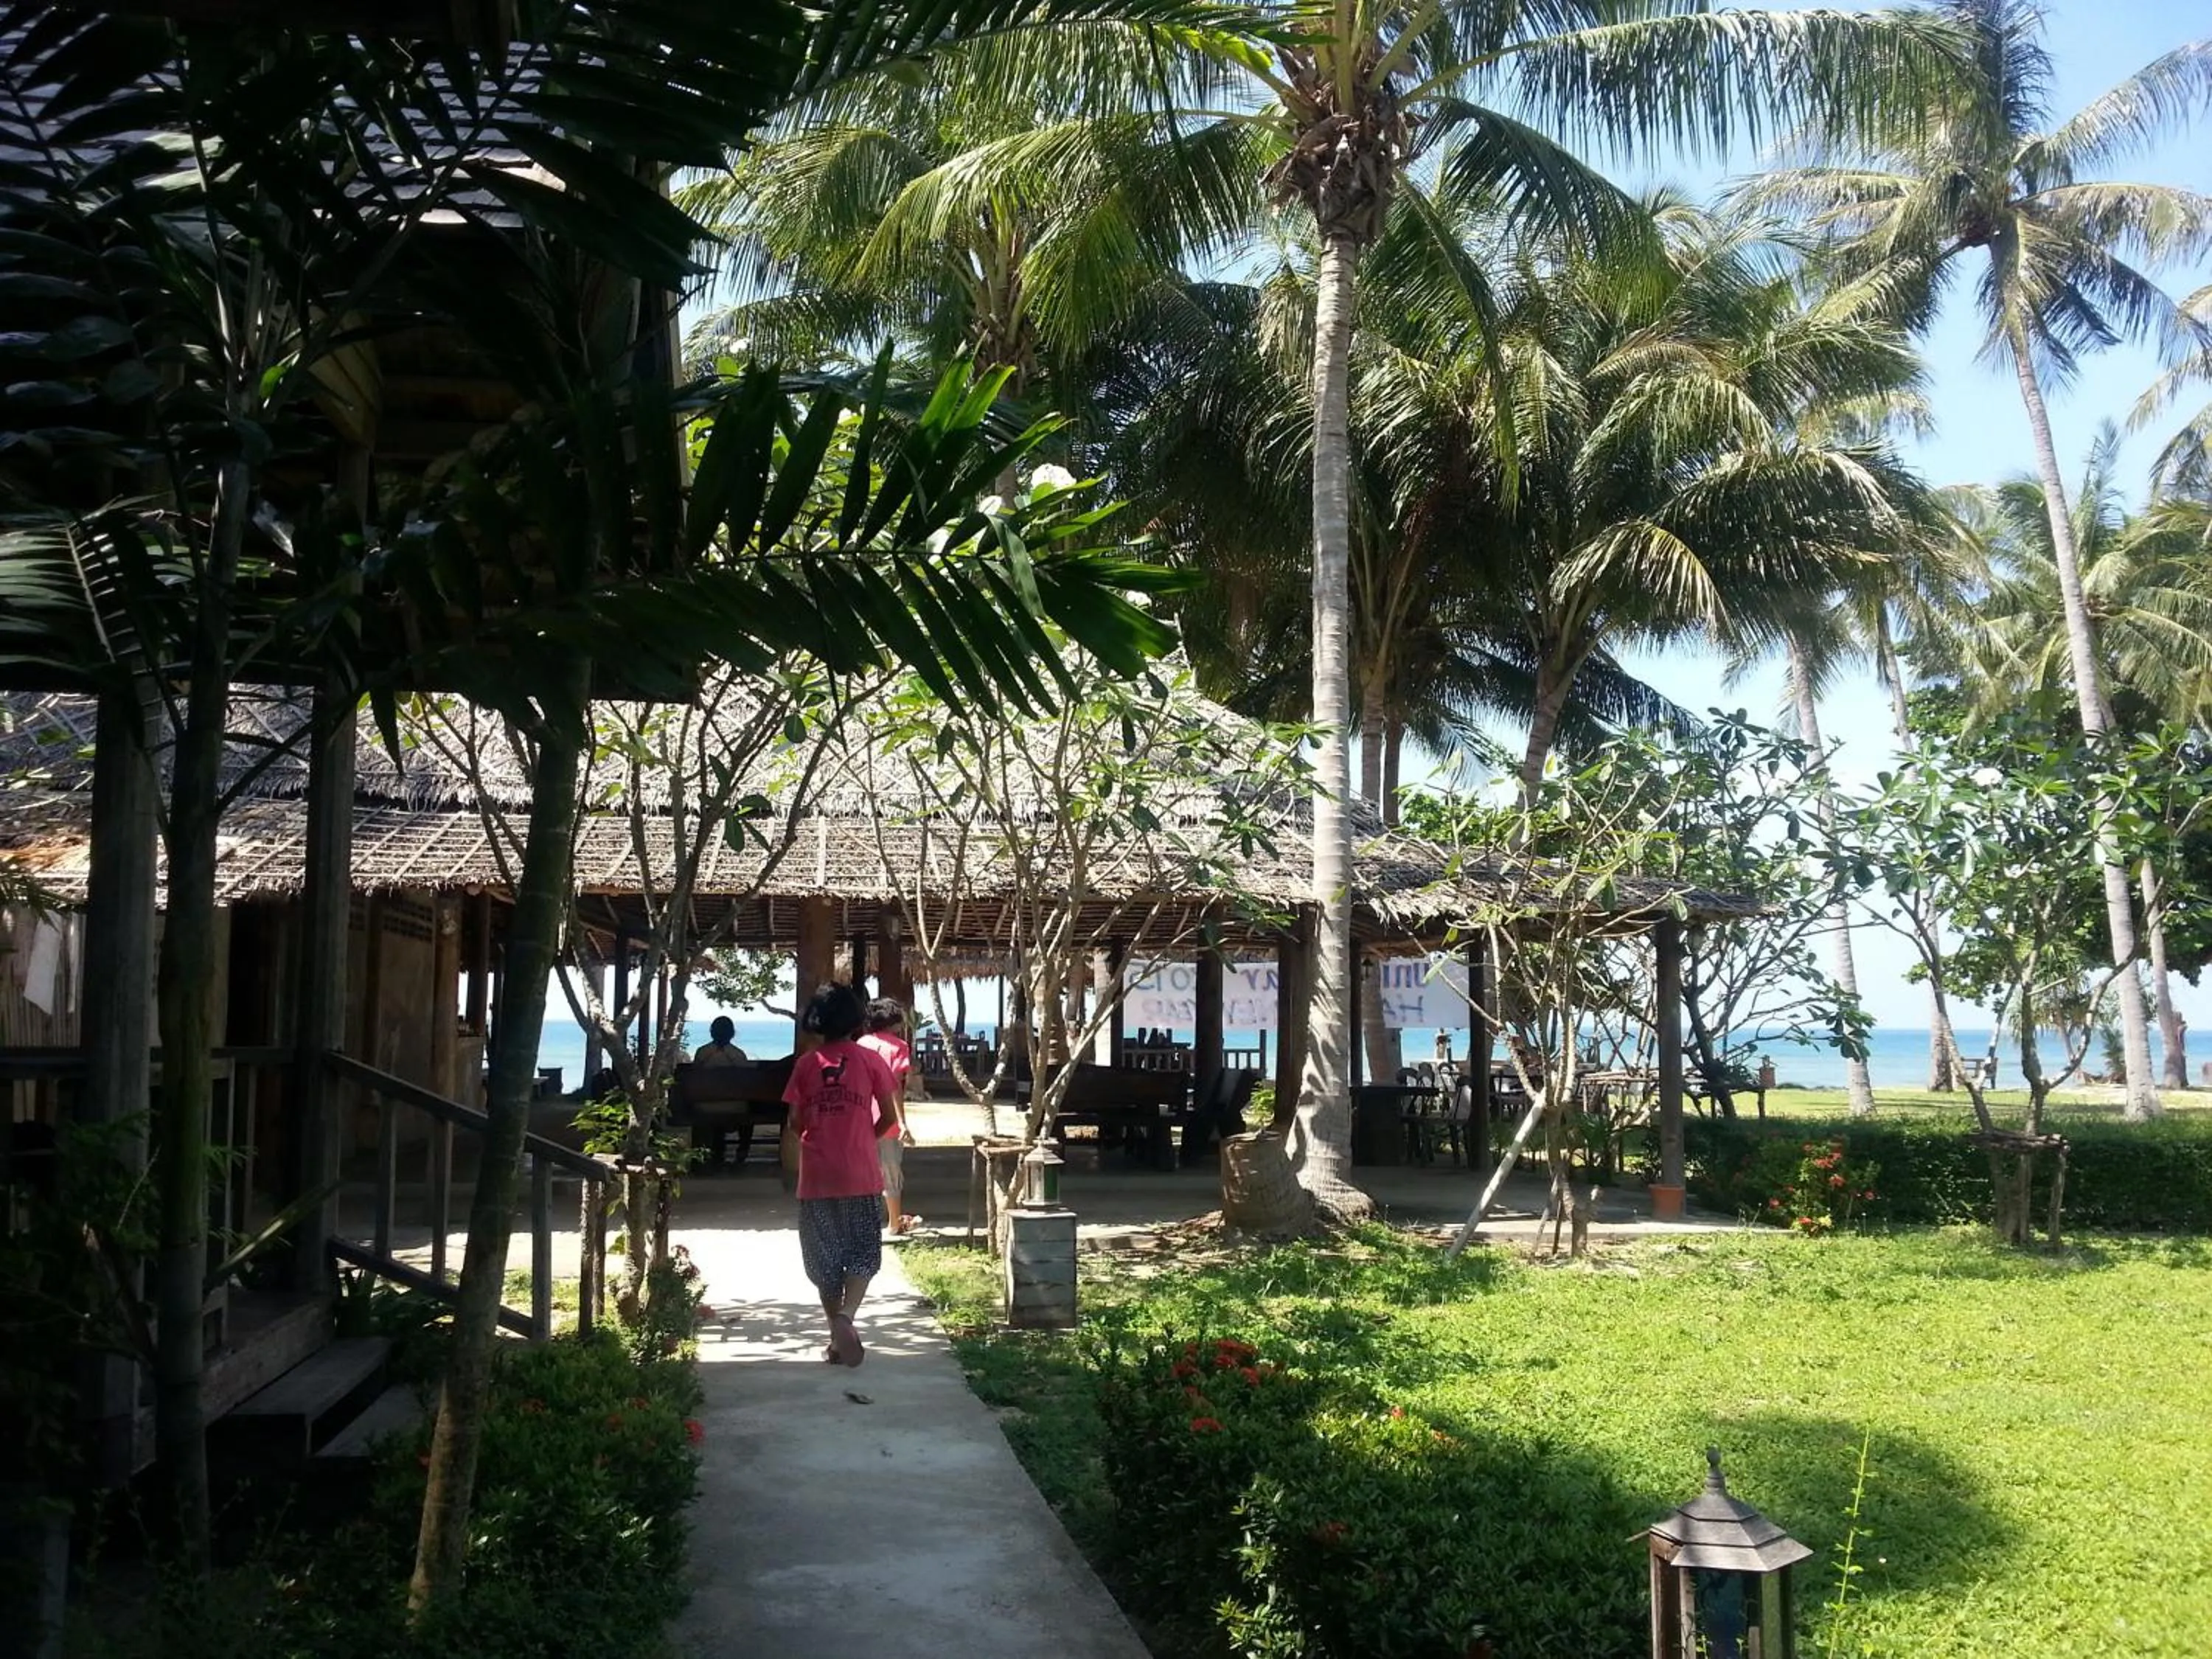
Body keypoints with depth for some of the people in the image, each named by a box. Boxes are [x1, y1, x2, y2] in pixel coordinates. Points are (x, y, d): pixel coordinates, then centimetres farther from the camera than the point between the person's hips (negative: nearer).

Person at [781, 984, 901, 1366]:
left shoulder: (806, 1063, 1)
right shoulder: (870, 1060, -2)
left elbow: (795, 1123, 2)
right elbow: (889, 1118, -1)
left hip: (817, 1175, 1)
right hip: (861, 1175, -1)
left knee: (825, 1256, 12)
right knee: (864, 1252, 7)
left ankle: (838, 1335, 17)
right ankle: (845, 1317, -16)